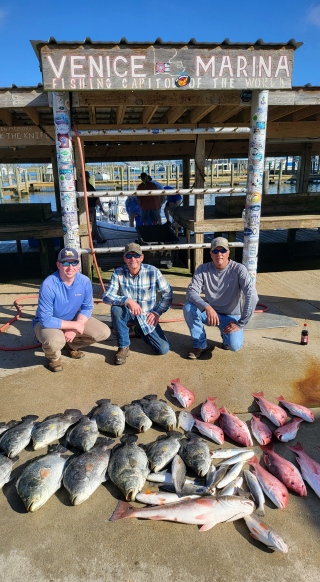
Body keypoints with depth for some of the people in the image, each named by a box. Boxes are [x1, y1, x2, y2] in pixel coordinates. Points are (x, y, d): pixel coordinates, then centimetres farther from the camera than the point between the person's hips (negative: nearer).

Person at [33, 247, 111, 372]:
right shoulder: (48, 285, -30)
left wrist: (75, 329, -20)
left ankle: (71, 345, 18)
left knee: (104, 332, -9)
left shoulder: (85, 281, -16)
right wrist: (75, 325, -26)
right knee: (54, 341, -38)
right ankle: (53, 357, 3)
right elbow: (46, 320, -29)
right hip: (47, 323, -5)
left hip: (74, 320, 5)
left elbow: (87, 308, -5)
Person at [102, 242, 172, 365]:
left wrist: (157, 312, -11)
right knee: (116, 309, -35)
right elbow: (106, 296, -22)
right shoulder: (118, 273, -13)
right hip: (128, 313, -1)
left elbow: (168, 293, -3)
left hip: (147, 316, 1)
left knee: (163, 349, -11)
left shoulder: (153, 272, -14)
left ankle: (140, 331, 23)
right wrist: (127, 300, -38)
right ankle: (123, 347, -13)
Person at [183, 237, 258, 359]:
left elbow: (252, 297, -24)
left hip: (232, 316, -2)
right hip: (210, 312, 3)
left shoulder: (238, 269, -17)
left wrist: (240, 324, -24)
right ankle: (199, 344, -4)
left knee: (234, 345, -29)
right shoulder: (203, 269, -9)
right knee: (188, 307, -26)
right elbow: (191, 292, -18)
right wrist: (207, 307, -36)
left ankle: (226, 334, 11)